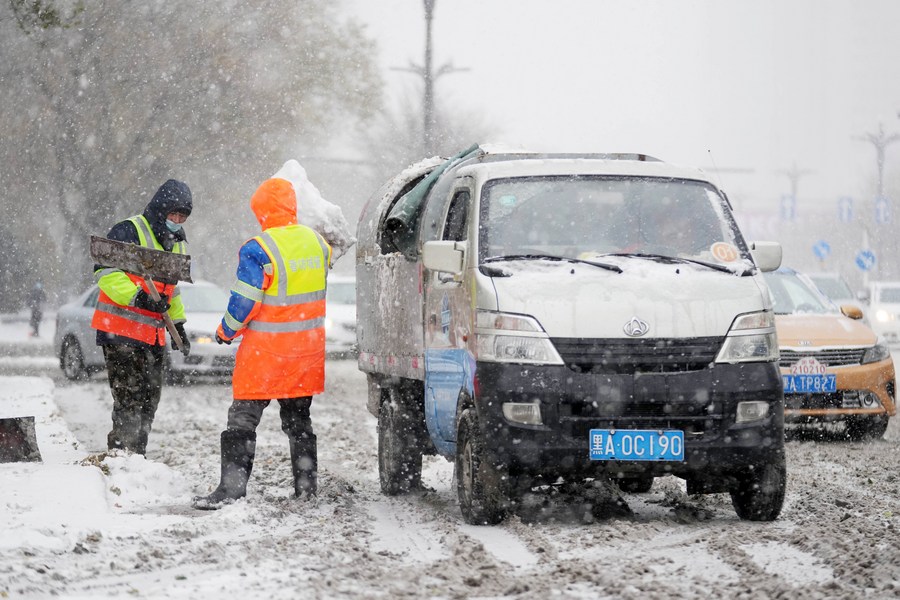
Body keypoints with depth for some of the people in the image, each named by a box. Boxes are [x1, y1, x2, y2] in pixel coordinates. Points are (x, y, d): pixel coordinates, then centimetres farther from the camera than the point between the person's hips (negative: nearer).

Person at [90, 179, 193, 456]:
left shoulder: (178, 243, 18)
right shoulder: (129, 232, -10)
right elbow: (105, 271, -18)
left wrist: (178, 324, 28)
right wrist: (136, 296, -28)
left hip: (154, 335, 8)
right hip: (121, 330, -8)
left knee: (149, 401, 9)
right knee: (130, 398, -15)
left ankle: (137, 457, 15)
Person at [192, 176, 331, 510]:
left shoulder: (257, 251, -17)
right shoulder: (318, 243, 4)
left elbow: (243, 303, -16)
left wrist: (226, 331, -1)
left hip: (267, 350, -6)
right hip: (308, 345, 6)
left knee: (243, 417, -2)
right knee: (298, 416, 18)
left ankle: (232, 488, -9)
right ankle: (306, 485, 21)